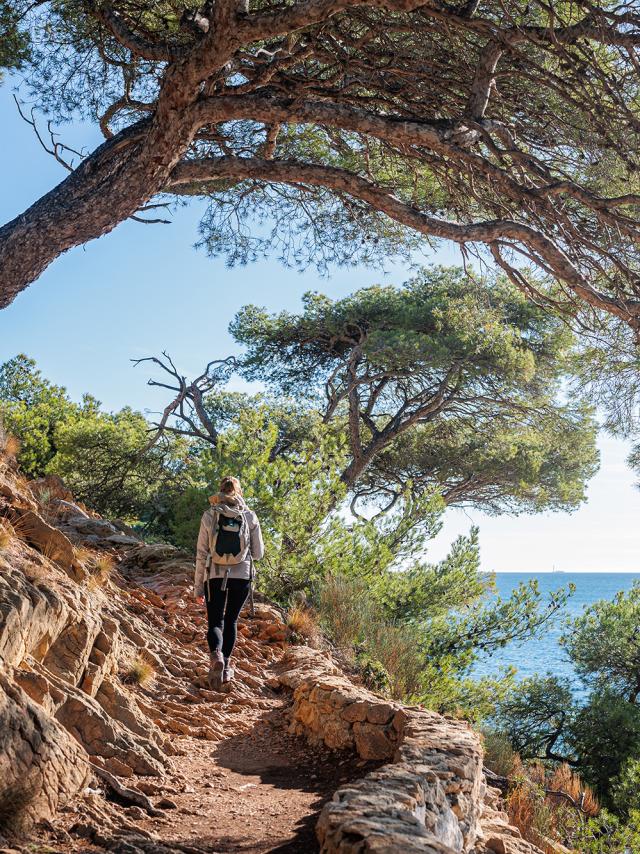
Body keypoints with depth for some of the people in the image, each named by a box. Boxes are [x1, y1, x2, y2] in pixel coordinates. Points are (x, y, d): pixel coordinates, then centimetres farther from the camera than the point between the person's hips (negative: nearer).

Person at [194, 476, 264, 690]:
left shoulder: (210, 514, -3)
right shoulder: (250, 516, -1)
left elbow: (201, 553, -3)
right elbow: (258, 553, 2)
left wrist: (198, 586, 3)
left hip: (215, 576, -1)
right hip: (242, 576, 1)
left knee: (215, 622, 7)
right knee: (231, 620, 20)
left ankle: (216, 655, -23)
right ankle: (226, 667, 18)